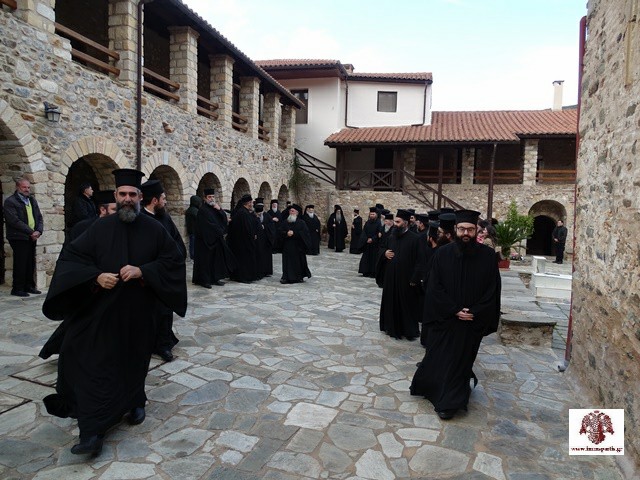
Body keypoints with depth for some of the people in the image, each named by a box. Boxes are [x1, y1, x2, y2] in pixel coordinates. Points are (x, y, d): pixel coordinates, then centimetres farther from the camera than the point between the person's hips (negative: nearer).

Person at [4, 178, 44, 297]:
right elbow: (14, 221, -14)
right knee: (20, 263, -3)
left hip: (32, 237, 6)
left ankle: (29, 286, 18)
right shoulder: (10, 201, -6)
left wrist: (39, 231, -4)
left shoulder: (32, 200, 16)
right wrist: (31, 232, -16)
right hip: (19, 238, -6)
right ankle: (17, 289, 6)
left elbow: (39, 217, 14)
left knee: (31, 263, 9)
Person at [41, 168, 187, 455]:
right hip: (102, 311, 0)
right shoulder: (101, 228, 2)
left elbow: (174, 260, -2)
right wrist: (96, 276, -16)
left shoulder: (154, 229, 0)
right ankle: (93, 431, 5)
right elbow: (70, 257, 2)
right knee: (97, 366, -2)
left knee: (134, 363, 14)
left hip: (139, 313, 0)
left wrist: (142, 271, -17)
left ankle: (134, 403, 39)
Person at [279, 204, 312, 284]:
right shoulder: (284, 222, 10)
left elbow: (305, 232, -10)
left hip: (298, 246, -2)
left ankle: (299, 276, 14)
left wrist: (294, 233, -18)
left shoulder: (301, 222, 2)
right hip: (287, 246, 2)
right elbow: (279, 231, 3)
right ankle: (287, 277, 4)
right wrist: (286, 233, -16)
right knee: (287, 261, 0)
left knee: (298, 261, 3)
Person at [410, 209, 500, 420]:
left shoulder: (487, 255, -7)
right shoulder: (442, 254, -7)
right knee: (437, 358, 12)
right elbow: (435, 287, -6)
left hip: (472, 322, 0)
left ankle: (448, 402, 24)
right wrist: (454, 310, -14)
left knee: (460, 360, 10)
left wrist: (474, 313, -12)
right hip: (444, 318, 1)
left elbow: (493, 290, -5)